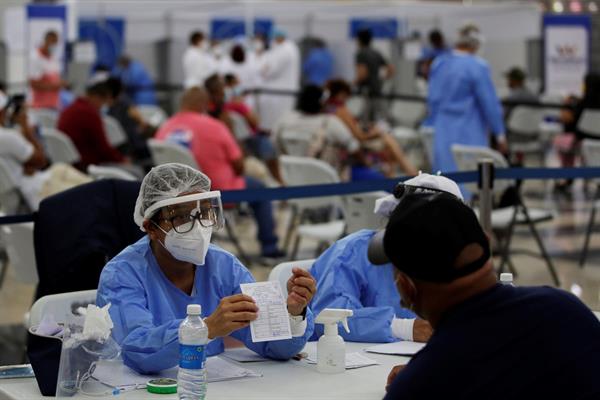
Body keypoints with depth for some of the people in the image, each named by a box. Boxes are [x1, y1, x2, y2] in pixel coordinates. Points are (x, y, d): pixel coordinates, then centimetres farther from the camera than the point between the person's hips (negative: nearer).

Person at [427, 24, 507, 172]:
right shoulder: (477, 67, -14)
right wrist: (500, 135, -1)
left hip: (441, 135, 6)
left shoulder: (438, 63, 5)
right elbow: (490, 103, -10)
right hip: (469, 136, -6)